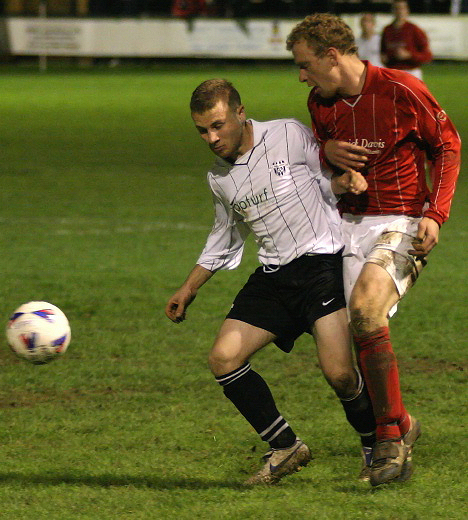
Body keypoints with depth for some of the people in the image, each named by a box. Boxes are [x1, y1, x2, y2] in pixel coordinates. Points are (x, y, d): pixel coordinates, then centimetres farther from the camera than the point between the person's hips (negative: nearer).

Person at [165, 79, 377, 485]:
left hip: (323, 261, -6)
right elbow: (225, 238, 27)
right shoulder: (219, 177, 12)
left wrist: (348, 181, -20)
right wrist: (188, 290, 28)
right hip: (274, 277, 6)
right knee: (224, 360, -7)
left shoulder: (289, 135, -4)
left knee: (338, 373, -18)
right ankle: (285, 448, 9)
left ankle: (377, 448, 10)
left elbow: (328, 183, 3)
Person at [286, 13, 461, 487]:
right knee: (361, 334, -5)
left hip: (401, 222, -6)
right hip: (350, 224, 6)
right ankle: (399, 428, 14)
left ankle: (390, 431, -18)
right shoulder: (320, 102, 6)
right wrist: (325, 151, -4)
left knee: (364, 307, -28)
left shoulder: (401, 91, -12)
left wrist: (435, 214, -12)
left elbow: (448, 146, -2)